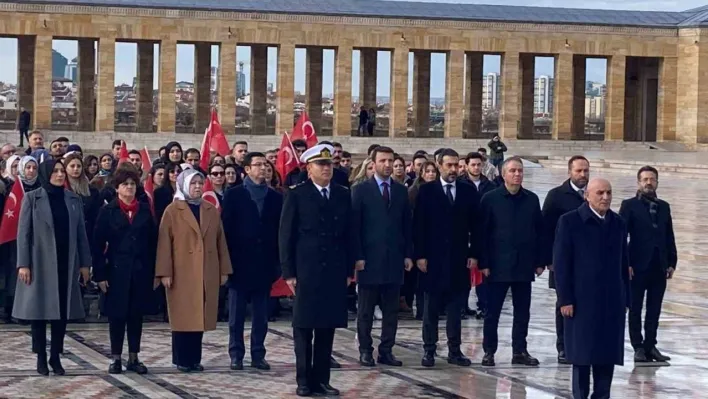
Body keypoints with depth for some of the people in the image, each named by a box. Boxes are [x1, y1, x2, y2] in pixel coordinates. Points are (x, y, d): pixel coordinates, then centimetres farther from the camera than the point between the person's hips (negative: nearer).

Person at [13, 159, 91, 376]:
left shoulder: (74, 200, 9)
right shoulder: (32, 198, -1)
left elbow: (81, 234, 9)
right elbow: (23, 233, -4)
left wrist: (85, 263, 4)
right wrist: (23, 264, -11)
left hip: (66, 264, 3)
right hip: (40, 264, -3)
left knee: (62, 311, 3)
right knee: (39, 310, 2)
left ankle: (56, 357, 11)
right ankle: (41, 358, 10)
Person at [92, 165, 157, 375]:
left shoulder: (145, 211, 7)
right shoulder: (108, 211, 0)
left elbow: (152, 242, 6)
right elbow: (98, 245, -3)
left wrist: (153, 272, 1)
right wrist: (100, 275, -9)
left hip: (140, 271, 2)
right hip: (117, 271, -2)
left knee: (136, 315, 7)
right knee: (117, 315, 3)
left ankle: (133, 358, 16)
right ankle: (116, 358, 12)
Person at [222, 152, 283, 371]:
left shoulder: (275, 197, 8)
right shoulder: (234, 195, 1)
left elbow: (279, 230, 6)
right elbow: (226, 228, -2)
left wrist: (278, 261, 0)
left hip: (264, 263, 2)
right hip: (240, 262, -2)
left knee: (261, 315, 6)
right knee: (236, 314, 3)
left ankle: (258, 355, 11)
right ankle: (236, 354, 9)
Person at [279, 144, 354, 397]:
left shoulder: (343, 195, 9)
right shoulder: (297, 195, -1)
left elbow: (349, 234, 10)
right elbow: (286, 236, -3)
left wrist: (349, 269, 5)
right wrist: (289, 272, -8)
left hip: (335, 272, 3)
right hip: (306, 271, -3)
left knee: (327, 328, 5)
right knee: (304, 328, 2)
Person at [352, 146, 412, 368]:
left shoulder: (401, 191, 10)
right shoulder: (360, 190, 0)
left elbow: (407, 225, 11)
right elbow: (354, 226, -4)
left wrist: (408, 254, 4)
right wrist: (358, 256, -10)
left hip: (394, 258, 3)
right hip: (369, 259, -3)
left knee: (391, 310, 5)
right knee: (366, 310, 4)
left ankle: (386, 351, 11)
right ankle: (365, 351, 11)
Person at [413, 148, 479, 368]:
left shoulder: (469, 191, 6)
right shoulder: (427, 191, 0)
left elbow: (475, 226, 7)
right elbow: (418, 225, -2)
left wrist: (474, 254, 0)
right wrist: (420, 255, -8)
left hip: (459, 259, 2)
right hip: (433, 259, -2)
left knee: (455, 308, 6)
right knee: (431, 309, 5)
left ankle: (455, 350, 11)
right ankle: (429, 350, 10)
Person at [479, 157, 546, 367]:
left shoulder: (531, 200, 7)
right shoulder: (490, 199, -2)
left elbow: (540, 232, 9)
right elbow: (482, 232, -3)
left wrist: (540, 261, 4)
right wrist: (483, 263, -9)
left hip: (524, 265, 3)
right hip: (498, 265, -3)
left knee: (523, 311, 8)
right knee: (492, 311, 3)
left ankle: (520, 351, 16)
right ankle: (489, 351, 11)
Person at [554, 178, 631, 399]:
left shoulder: (618, 223, 11)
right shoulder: (570, 221, -3)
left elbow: (623, 263, 12)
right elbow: (561, 263, -6)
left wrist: (625, 298, 9)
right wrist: (565, 299, -11)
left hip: (612, 302, 4)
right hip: (582, 300, -4)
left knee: (608, 354, 4)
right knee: (582, 354, 1)